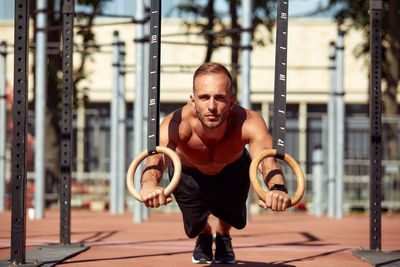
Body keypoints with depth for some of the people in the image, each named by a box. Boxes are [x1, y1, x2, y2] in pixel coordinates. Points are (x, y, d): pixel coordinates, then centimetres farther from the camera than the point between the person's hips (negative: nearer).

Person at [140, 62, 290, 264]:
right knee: (195, 225, 8)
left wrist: (277, 187, -86)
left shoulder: (248, 123, -45)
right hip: (188, 173, 0)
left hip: (233, 170, 1)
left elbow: (267, 158, -63)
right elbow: (158, 156, -64)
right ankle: (204, 237, 47)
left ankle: (222, 236, 49)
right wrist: (149, 184, -88)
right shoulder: (176, 124, -46)